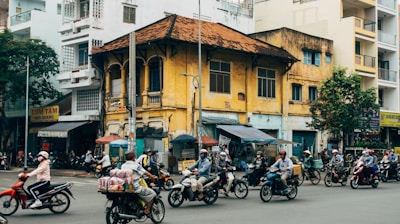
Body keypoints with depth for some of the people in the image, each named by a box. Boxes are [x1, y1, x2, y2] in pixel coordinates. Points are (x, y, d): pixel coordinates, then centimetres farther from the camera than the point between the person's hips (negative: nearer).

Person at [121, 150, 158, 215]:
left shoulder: (123, 166, 7)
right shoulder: (136, 165, -10)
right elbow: (146, 173, -5)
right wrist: (154, 177, 12)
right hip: (135, 189, -7)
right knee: (152, 193, 7)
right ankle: (147, 210, 3)